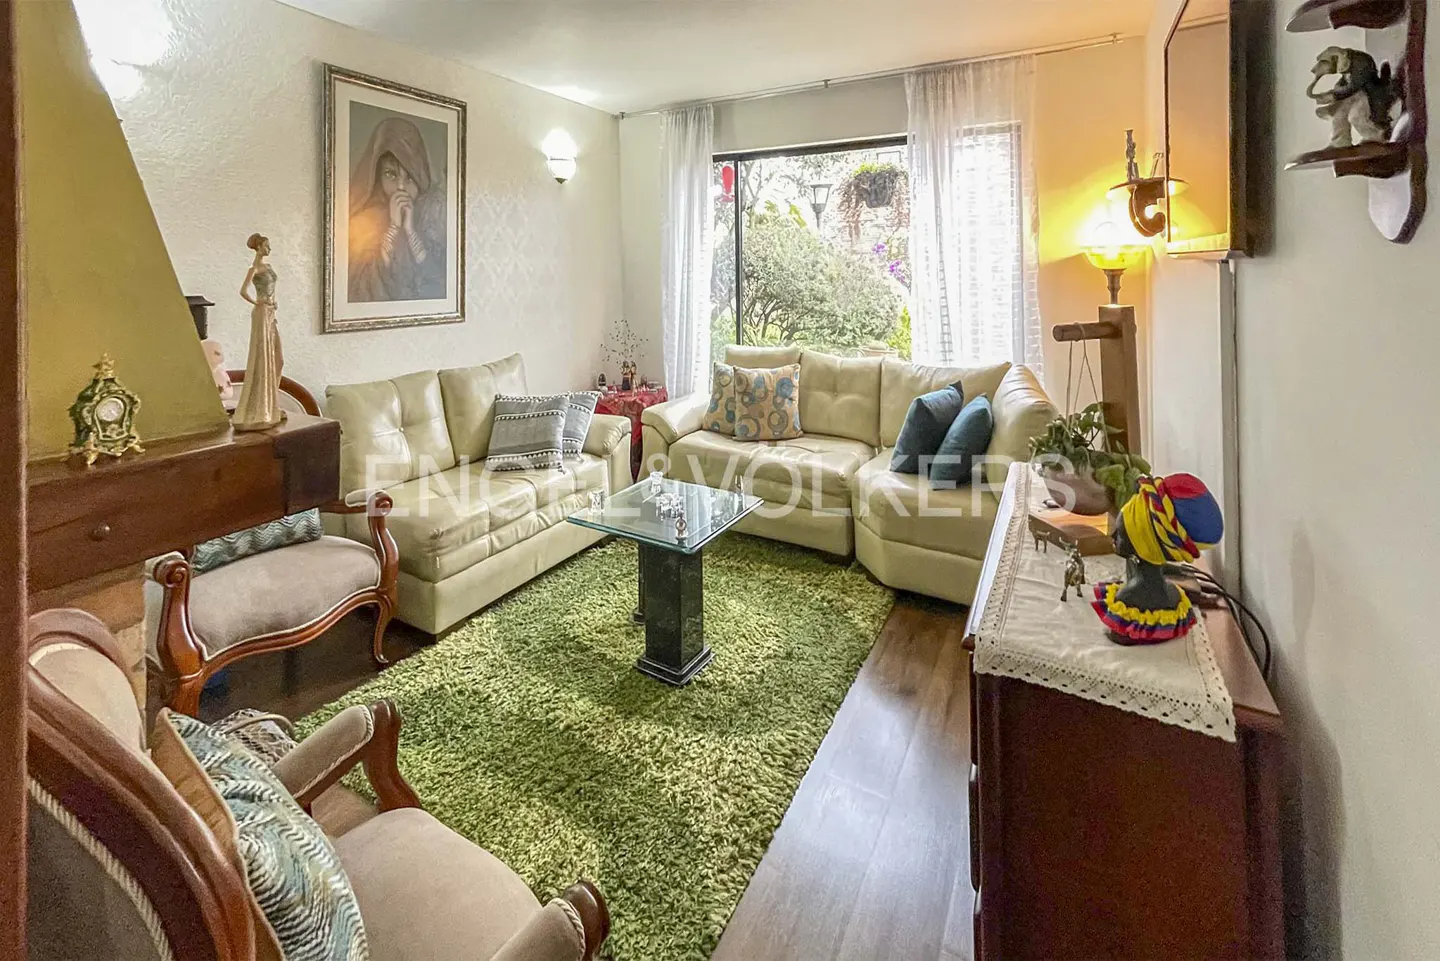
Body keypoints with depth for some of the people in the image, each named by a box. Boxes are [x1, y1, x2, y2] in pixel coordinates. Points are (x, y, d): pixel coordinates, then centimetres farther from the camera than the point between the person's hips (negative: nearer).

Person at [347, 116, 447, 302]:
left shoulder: (436, 208, -4)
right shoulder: (364, 215, -1)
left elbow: (443, 279, -8)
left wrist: (410, 230, -16)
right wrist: (393, 227, -14)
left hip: (429, 303, 0)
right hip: (377, 306, 0)